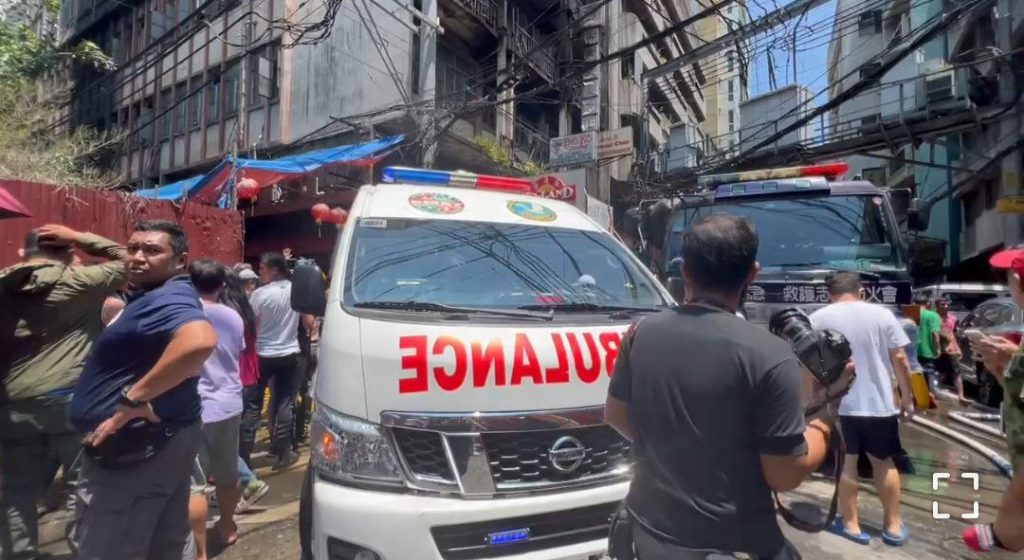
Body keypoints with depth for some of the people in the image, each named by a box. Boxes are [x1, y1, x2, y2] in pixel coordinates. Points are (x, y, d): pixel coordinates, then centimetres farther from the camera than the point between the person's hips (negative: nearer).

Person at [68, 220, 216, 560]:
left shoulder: (164, 300, -21)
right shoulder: (155, 297, 12)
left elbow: (200, 341, -42)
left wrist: (133, 398, -33)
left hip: (133, 446, -10)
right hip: (165, 439, 10)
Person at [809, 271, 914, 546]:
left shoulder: (818, 318, -3)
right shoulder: (882, 314, 0)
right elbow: (900, 359, 0)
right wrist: (907, 396, 9)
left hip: (839, 404, -2)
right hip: (880, 403, 2)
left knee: (846, 463, 11)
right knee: (884, 462, 17)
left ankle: (850, 524, 18)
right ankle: (893, 526, 26)